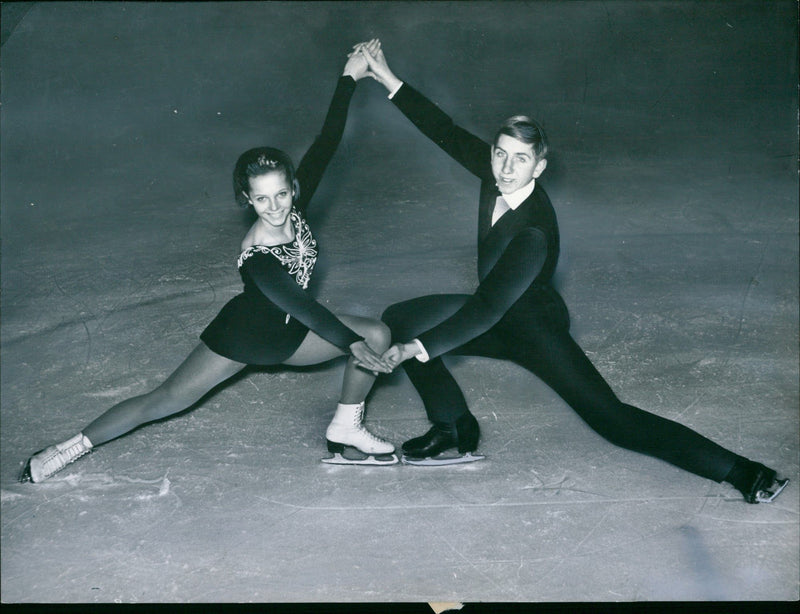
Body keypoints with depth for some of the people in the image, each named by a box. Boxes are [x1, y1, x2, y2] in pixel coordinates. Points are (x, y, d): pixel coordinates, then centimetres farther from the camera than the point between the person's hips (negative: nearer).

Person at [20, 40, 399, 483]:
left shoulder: (295, 207, -20)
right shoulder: (257, 259, -38)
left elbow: (325, 144, -17)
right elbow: (302, 306, -35)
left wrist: (350, 77, -18)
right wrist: (353, 344, -33)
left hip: (287, 334, 6)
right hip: (242, 338, -6)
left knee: (377, 333, -6)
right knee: (164, 401, 1)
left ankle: (345, 430, 8)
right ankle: (71, 448, 17)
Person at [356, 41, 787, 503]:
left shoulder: (534, 234, -35)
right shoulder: (496, 172, -14)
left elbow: (486, 310, -34)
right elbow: (448, 132, 1)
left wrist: (417, 348, -34)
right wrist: (390, 81, 2)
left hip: (534, 328, -8)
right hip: (497, 315, 8)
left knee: (610, 417, -15)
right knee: (399, 320, 1)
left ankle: (739, 471, -9)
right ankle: (456, 434, 5)